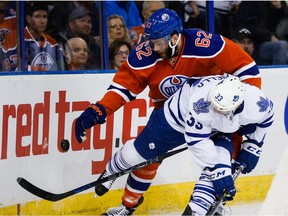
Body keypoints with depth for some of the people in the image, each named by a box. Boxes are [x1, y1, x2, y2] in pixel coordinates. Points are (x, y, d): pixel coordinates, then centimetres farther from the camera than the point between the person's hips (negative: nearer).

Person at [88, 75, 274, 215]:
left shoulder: (258, 102, -35)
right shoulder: (201, 101, -47)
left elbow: (265, 119, -8)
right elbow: (198, 142, -36)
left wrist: (252, 148, -5)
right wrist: (218, 171, -34)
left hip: (220, 130, 3)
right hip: (179, 115, -3)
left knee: (222, 162, -23)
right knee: (141, 151, 10)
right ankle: (111, 171, 42)